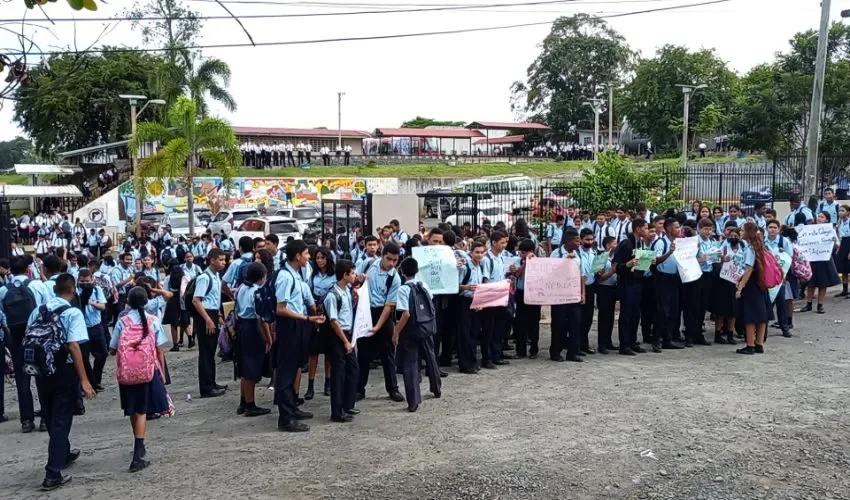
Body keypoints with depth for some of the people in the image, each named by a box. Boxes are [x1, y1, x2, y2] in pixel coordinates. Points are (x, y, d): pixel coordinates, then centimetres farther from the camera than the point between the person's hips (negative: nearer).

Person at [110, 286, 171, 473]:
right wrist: (162, 373, 7)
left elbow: (112, 350, 0)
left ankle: (140, 446, 35)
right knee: (142, 411, 2)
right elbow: (160, 350, -3)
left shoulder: (122, 322, -3)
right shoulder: (153, 321, -4)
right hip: (149, 371, -1)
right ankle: (137, 456, -7)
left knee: (133, 410, 17)